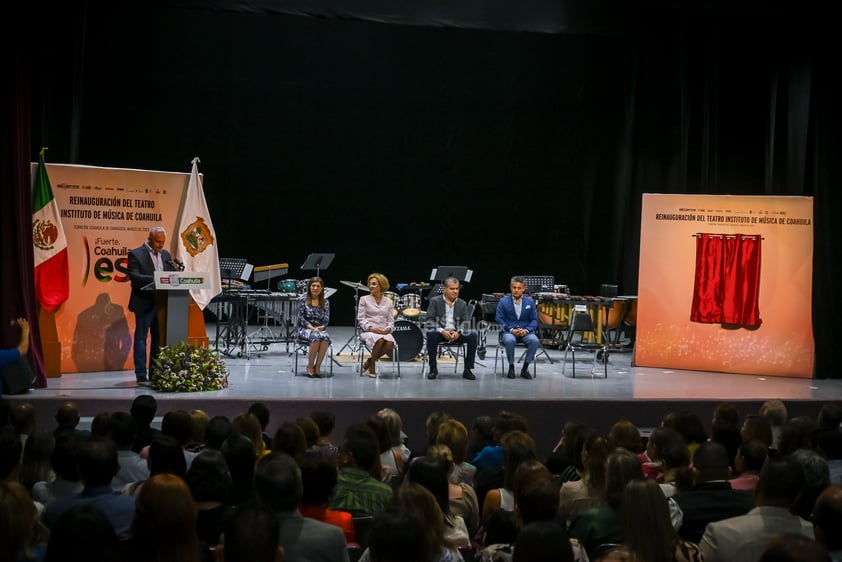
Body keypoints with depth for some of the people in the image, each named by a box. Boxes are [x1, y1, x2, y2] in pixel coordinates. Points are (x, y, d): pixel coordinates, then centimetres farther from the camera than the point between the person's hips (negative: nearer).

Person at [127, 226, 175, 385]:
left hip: (162, 303, 6)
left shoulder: (165, 255, 14)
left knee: (159, 339, 10)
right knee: (141, 338, -2)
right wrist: (153, 279, -28)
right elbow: (134, 276, -16)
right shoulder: (136, 254, -5)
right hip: (144, 304, -6)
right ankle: (141, 376, -1)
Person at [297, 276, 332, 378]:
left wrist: (321, 328, -15)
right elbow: (301, 318, -2)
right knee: (316, 337, -38)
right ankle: (310, 366, -24)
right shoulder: (303, 300, 4)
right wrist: (312, 328, -15)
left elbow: (326, 320, 7)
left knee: (325, 338, -35)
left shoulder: (325, 303, 11)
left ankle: (317, 366, -26)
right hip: (305, 329, -2)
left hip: (320, 330, 2)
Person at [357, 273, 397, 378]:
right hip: (367, 331, -3)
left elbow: (391, 321, 13)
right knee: (379, 340, -38)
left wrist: (388, 328, -10)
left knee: (390, 343, -33)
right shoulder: (364, 299, 8)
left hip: (384, 331, 3)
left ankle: (370, 361, -8)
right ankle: (372, 366, -13)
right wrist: (370, 328, -15)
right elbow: (360, 319, 1)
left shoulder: (388, 302, 16)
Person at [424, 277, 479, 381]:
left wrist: (458, 332, -20)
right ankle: (433, 369, -22)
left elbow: (466, 321, 3)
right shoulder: (435, 301, 2)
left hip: (456, 333, 3)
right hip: (440, 332, -2)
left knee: (473, 336, -24)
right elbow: (430, 321, -7)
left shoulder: (462, 304, 11)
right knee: (431, 334, -35)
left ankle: (467, 370, -14)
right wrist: (442, 331, -23)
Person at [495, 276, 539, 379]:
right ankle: (511, 367, -15)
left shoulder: (530, 301, 9)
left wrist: (526, 330, -13)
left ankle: (525, 368, -13)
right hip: (508, 332, -2)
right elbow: (499, 319, -1)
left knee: (534, 340, -30)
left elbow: (534, 320, 7)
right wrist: (511, 330, -16)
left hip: (525, 332, 2)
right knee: (510, 340, -37)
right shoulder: (503, 301, 3)